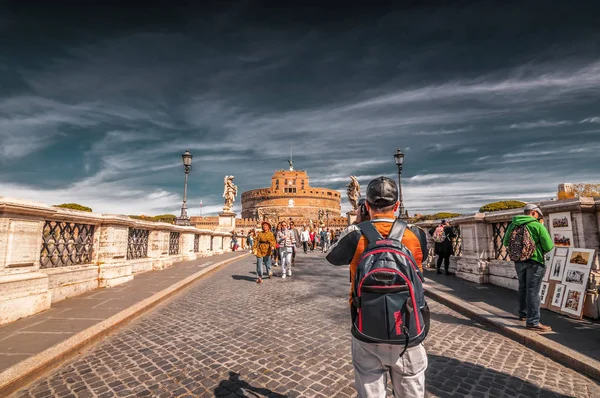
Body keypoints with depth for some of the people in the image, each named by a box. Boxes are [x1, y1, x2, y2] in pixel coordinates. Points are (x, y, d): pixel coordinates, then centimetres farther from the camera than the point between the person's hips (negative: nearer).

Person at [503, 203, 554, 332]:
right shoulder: (537, 225, -10)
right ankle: (533, 321, 2)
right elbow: (549, 246, -11)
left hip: (518, 261, 5)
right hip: (534, 261, -5)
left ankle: (523, 313, 36)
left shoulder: (513, 225, 4)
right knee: (533, 291, -1)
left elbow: (505, 242, 12)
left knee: (523, 288, 21)